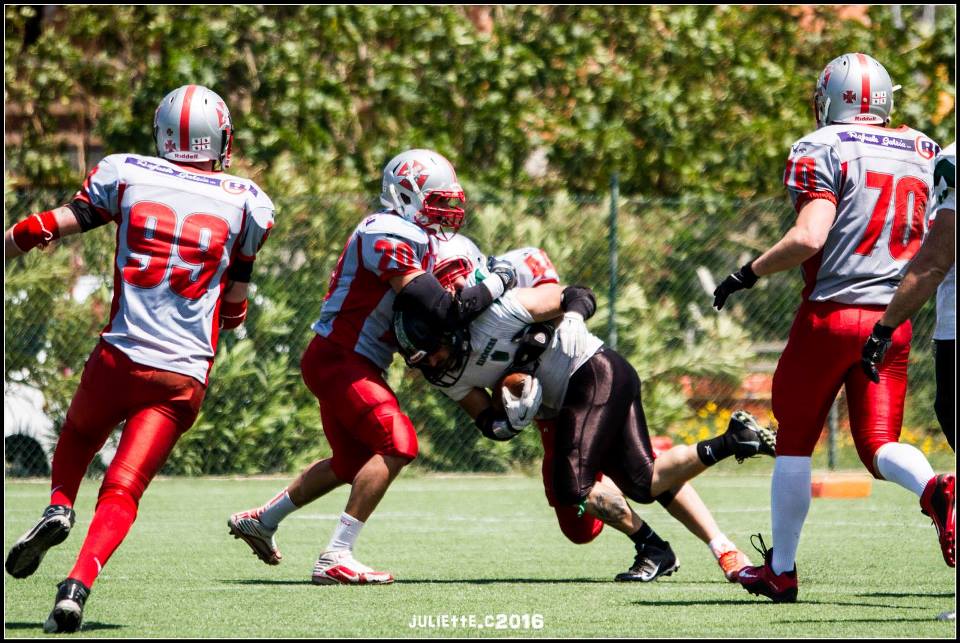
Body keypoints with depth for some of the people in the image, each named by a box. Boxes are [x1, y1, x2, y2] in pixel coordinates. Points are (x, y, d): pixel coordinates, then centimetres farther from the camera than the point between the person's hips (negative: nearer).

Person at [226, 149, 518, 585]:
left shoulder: (419, 239, 10)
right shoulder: (390, 238, -21)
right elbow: (444, 312, -27)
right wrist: (499, 282, -18)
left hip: (351, 364, 11)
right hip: (337, 358, -11)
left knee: (353, 463, 23)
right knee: (397, 445, -21)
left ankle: (260, 520, 39)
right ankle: (334, 560, -20)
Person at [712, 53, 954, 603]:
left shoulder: (823, 150, -7)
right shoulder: (923, 153, 10)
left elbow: (809, 238, -18)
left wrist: (748, 274, -8)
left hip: (831, 315, -4)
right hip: (894, 320, 4)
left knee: (794, 441, 11)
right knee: (879, 445, 6)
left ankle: (782, 570, 16)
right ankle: (934, 490, -27)